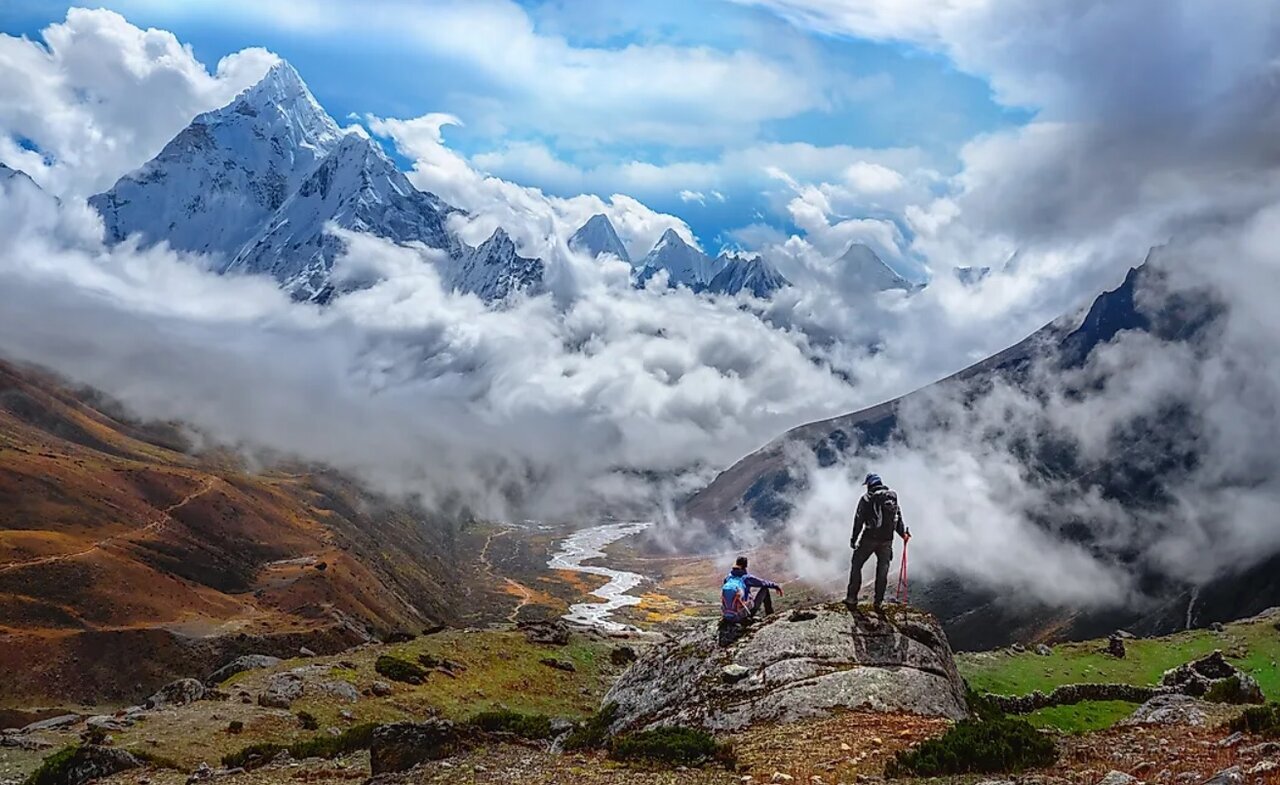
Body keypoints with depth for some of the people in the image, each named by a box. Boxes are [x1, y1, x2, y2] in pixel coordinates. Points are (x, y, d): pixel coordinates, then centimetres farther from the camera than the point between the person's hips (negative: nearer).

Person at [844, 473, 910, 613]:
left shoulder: (866, 498, -5)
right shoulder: (893, 497, 9)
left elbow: (859, 520, -5)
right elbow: (898, 518, 11)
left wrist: (854, 539, 2)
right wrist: (903, 533, 23)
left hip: (869, 538, -3)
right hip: (887, 540, 4)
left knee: (856, 566, 10)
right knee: (883, 570, 12)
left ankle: (851, 599, 7)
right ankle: (879, 602, 11)